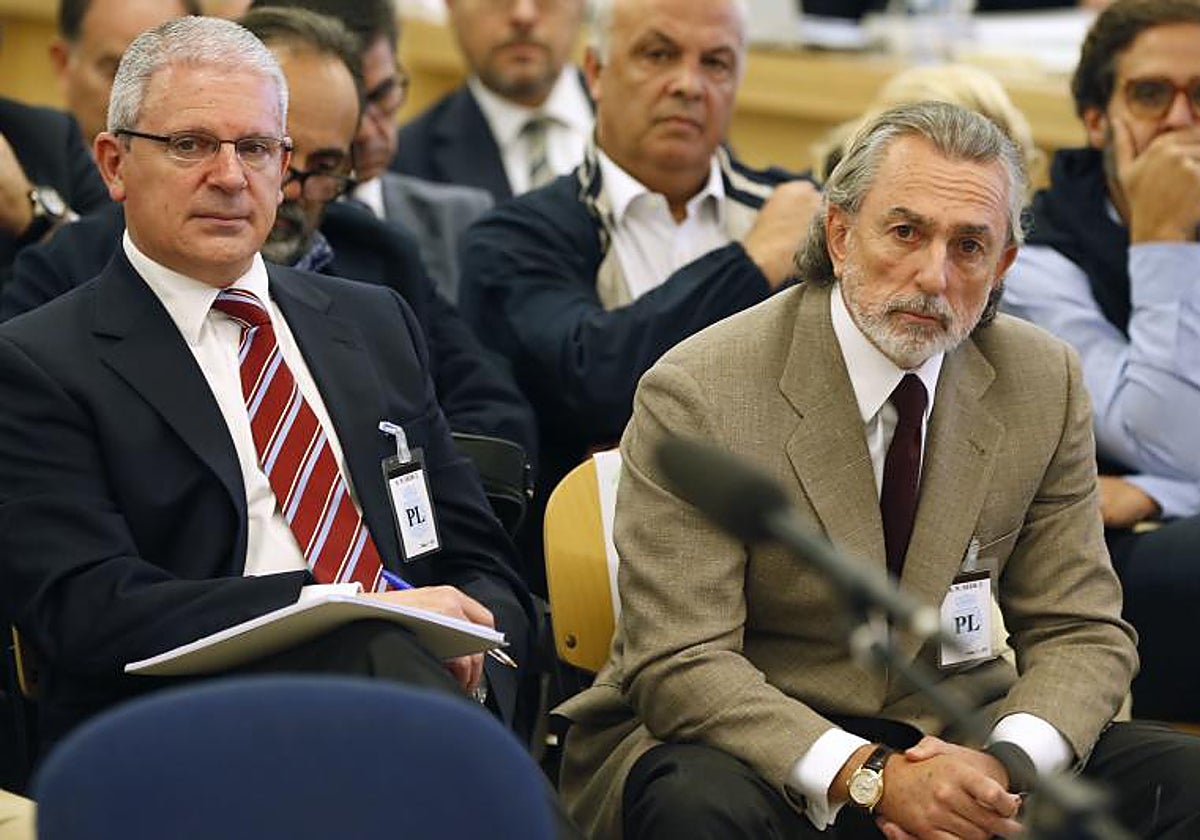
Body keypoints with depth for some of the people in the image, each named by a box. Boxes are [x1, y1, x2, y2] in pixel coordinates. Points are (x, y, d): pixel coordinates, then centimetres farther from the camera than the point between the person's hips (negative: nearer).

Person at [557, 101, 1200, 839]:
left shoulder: (1044, 384, 1)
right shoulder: (699, 394, -13)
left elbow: (1080, 634, 3)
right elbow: (681, 666, -17)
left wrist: (1006, 764, -19)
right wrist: (867, 777, -30)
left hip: (951, 746, 4)